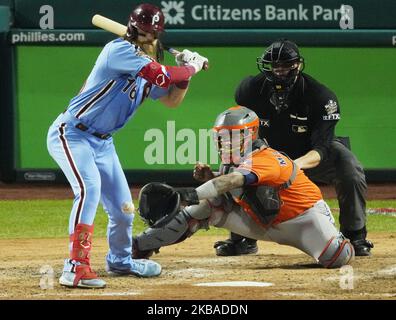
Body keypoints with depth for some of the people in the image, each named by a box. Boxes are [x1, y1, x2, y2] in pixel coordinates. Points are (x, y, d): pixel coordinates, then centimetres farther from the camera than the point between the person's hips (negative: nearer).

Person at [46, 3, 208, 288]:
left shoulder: (149, 65, 8)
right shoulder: (120, 50, -19)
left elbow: (171, 100, 17)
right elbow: (162, 77, -27)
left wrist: (185, 73, 2)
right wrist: (192, 67, -11)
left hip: (102, 142, 9)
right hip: (71, 133, -9)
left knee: (123, 207, 13)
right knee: (89, 189, -30)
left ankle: (120, 260, 40)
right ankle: (76, 268, -34)